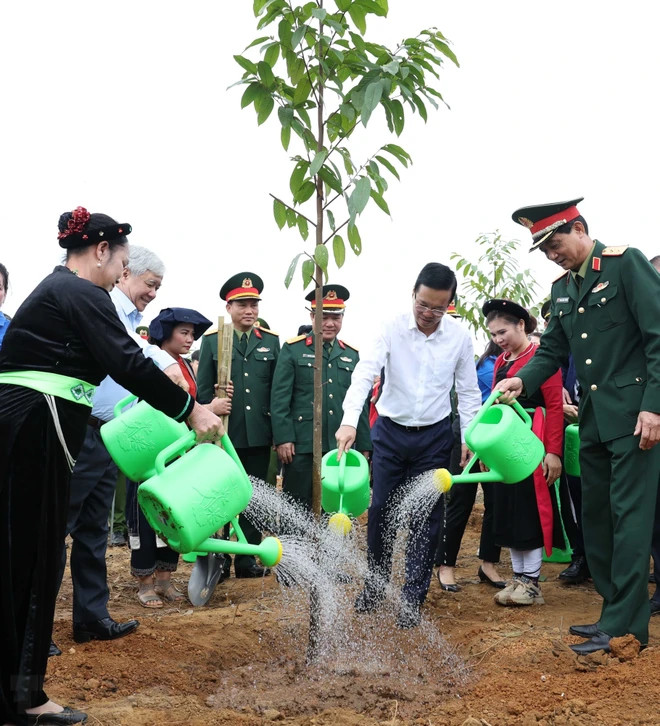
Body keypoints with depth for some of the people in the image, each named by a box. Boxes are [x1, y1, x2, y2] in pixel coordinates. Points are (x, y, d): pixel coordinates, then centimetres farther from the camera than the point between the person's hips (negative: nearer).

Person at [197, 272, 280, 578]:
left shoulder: (271, 341, 7)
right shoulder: (212, 339, 1)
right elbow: (203, 389, 1)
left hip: (259, 435, 2)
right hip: (224, 434, -2)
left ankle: (247, 558, 21)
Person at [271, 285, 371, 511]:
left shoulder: (351, 354, 14)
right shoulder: (293, 349, 2)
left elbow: (361, 404, 15)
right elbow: (279, 398, -4)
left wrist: (364, 445, 12)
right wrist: (283, 438, -12)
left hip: (340, 447, 4)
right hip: (301, 446, -4)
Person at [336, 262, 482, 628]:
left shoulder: (459, 337, -6)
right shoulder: (393, 328, -11)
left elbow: (468, 391, 3)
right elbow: (365, 373, -21)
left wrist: (468, 438, -2)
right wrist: (349, 421, -34)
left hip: (434, 436, 0)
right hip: (390, 431, 0)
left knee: (426, 519, 2)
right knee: (380, 511, 6)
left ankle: (413, 600, 13)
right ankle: (375, 584, 28)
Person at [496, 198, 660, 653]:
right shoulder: (562, 288, 14)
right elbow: (553, 350, 16)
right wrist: (523, 381, -4)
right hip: (593, 419, 8)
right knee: (596, 517, 11)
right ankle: (617, 612, 22)